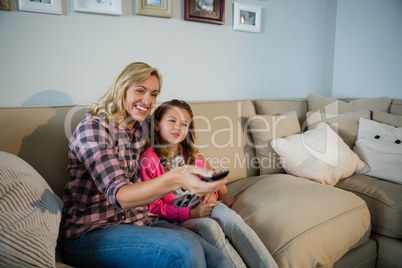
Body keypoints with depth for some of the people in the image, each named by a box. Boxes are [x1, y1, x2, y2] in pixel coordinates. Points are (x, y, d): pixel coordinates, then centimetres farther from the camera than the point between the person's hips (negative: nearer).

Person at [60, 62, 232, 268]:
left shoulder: (141, 128, 9)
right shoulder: (92, 127, -13)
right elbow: (117, 195, -25)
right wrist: (175, 179, -43)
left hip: (138, 220, 6)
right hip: (89, 233, -5)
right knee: (184, 249, -30)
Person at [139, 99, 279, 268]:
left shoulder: (190, 153, 13)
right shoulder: (148, 159, -6)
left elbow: (206, 180, 20)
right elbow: (153, 207, -9)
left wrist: (211, 193, -4)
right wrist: (190, 213, -19)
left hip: (200, 208, 4)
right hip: (174, 218, -4)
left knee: (224, 212, -27)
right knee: (209, 225, -32)